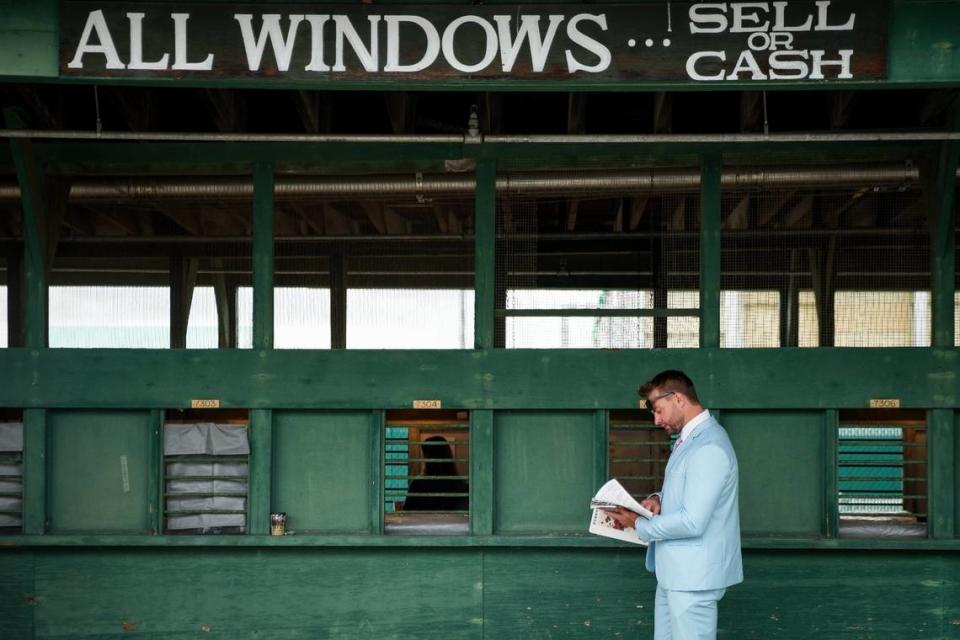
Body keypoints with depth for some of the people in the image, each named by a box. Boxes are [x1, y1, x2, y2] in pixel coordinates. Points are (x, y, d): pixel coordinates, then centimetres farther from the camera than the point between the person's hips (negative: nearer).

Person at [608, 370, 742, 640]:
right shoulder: (690, 438, 12)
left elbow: (692, 522, -27)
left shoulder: (708, 447, -22)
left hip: (693, 575, -10)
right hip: (675, 571, 10)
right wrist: (658, 499, 2)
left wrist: (639, 524, -14)